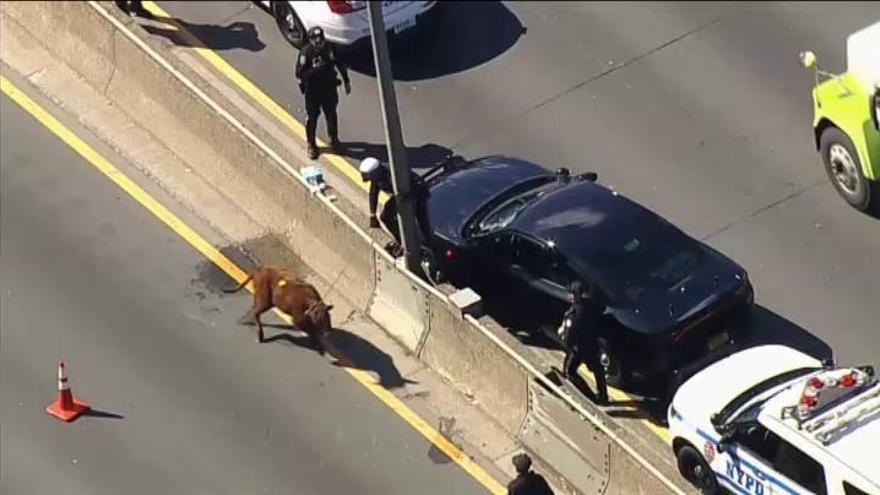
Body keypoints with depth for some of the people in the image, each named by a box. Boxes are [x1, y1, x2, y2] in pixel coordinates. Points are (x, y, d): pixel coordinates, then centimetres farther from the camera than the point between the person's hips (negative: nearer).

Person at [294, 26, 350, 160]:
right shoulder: (305, 52, -21)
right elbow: (299, 73, -23)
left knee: (331, 115, 19)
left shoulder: (329, 49, -10)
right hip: (312, 90, -3)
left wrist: (346, 81, 10)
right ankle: (311, 145, 27)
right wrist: (313, 70, -38)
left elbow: (340, 65, 5)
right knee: (311, 118, 9)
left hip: (329, 88, 3)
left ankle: (334, 140, 41)